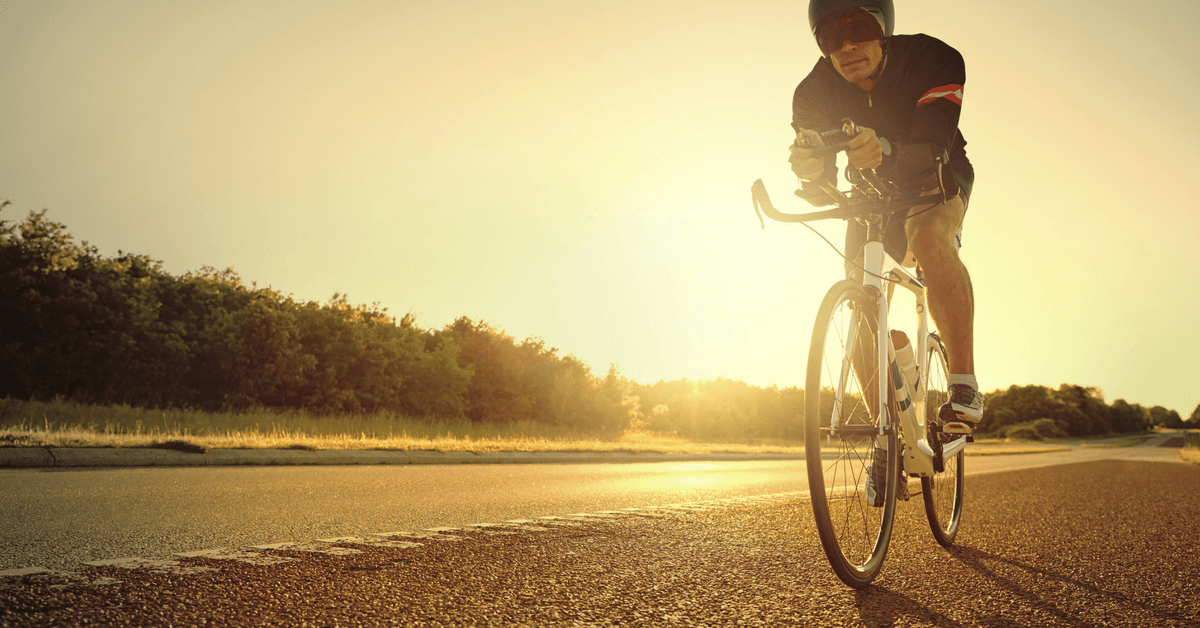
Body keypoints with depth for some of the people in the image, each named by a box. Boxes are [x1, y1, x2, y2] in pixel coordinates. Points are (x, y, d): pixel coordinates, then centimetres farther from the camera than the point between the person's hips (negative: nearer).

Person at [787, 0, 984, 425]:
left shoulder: (934, 60, -29)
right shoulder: (814, 92, -21)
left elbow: (932, 152, -40)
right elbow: (820, 182, -26)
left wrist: (886, 153, -61)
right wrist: (810, 171, -51)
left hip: (935, 180, -3)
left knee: (931, 240, -37)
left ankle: (964, 384, -32)